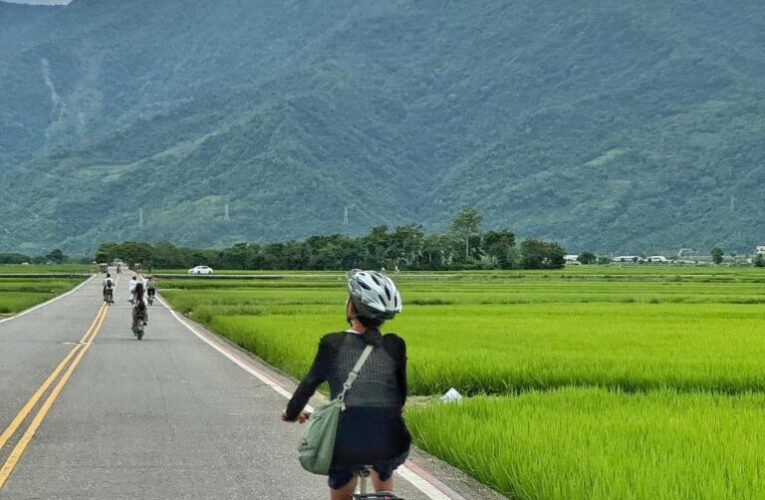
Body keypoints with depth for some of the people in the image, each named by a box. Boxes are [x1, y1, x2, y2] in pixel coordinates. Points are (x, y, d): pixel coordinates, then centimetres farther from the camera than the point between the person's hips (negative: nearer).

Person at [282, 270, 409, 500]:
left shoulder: (332, 343, 4)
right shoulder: (395, 345, 8)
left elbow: (309, 384, 16)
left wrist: (291, 413, 35)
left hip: (346, 445, -2)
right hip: (390, 445, 2)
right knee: (383, 472, 36)